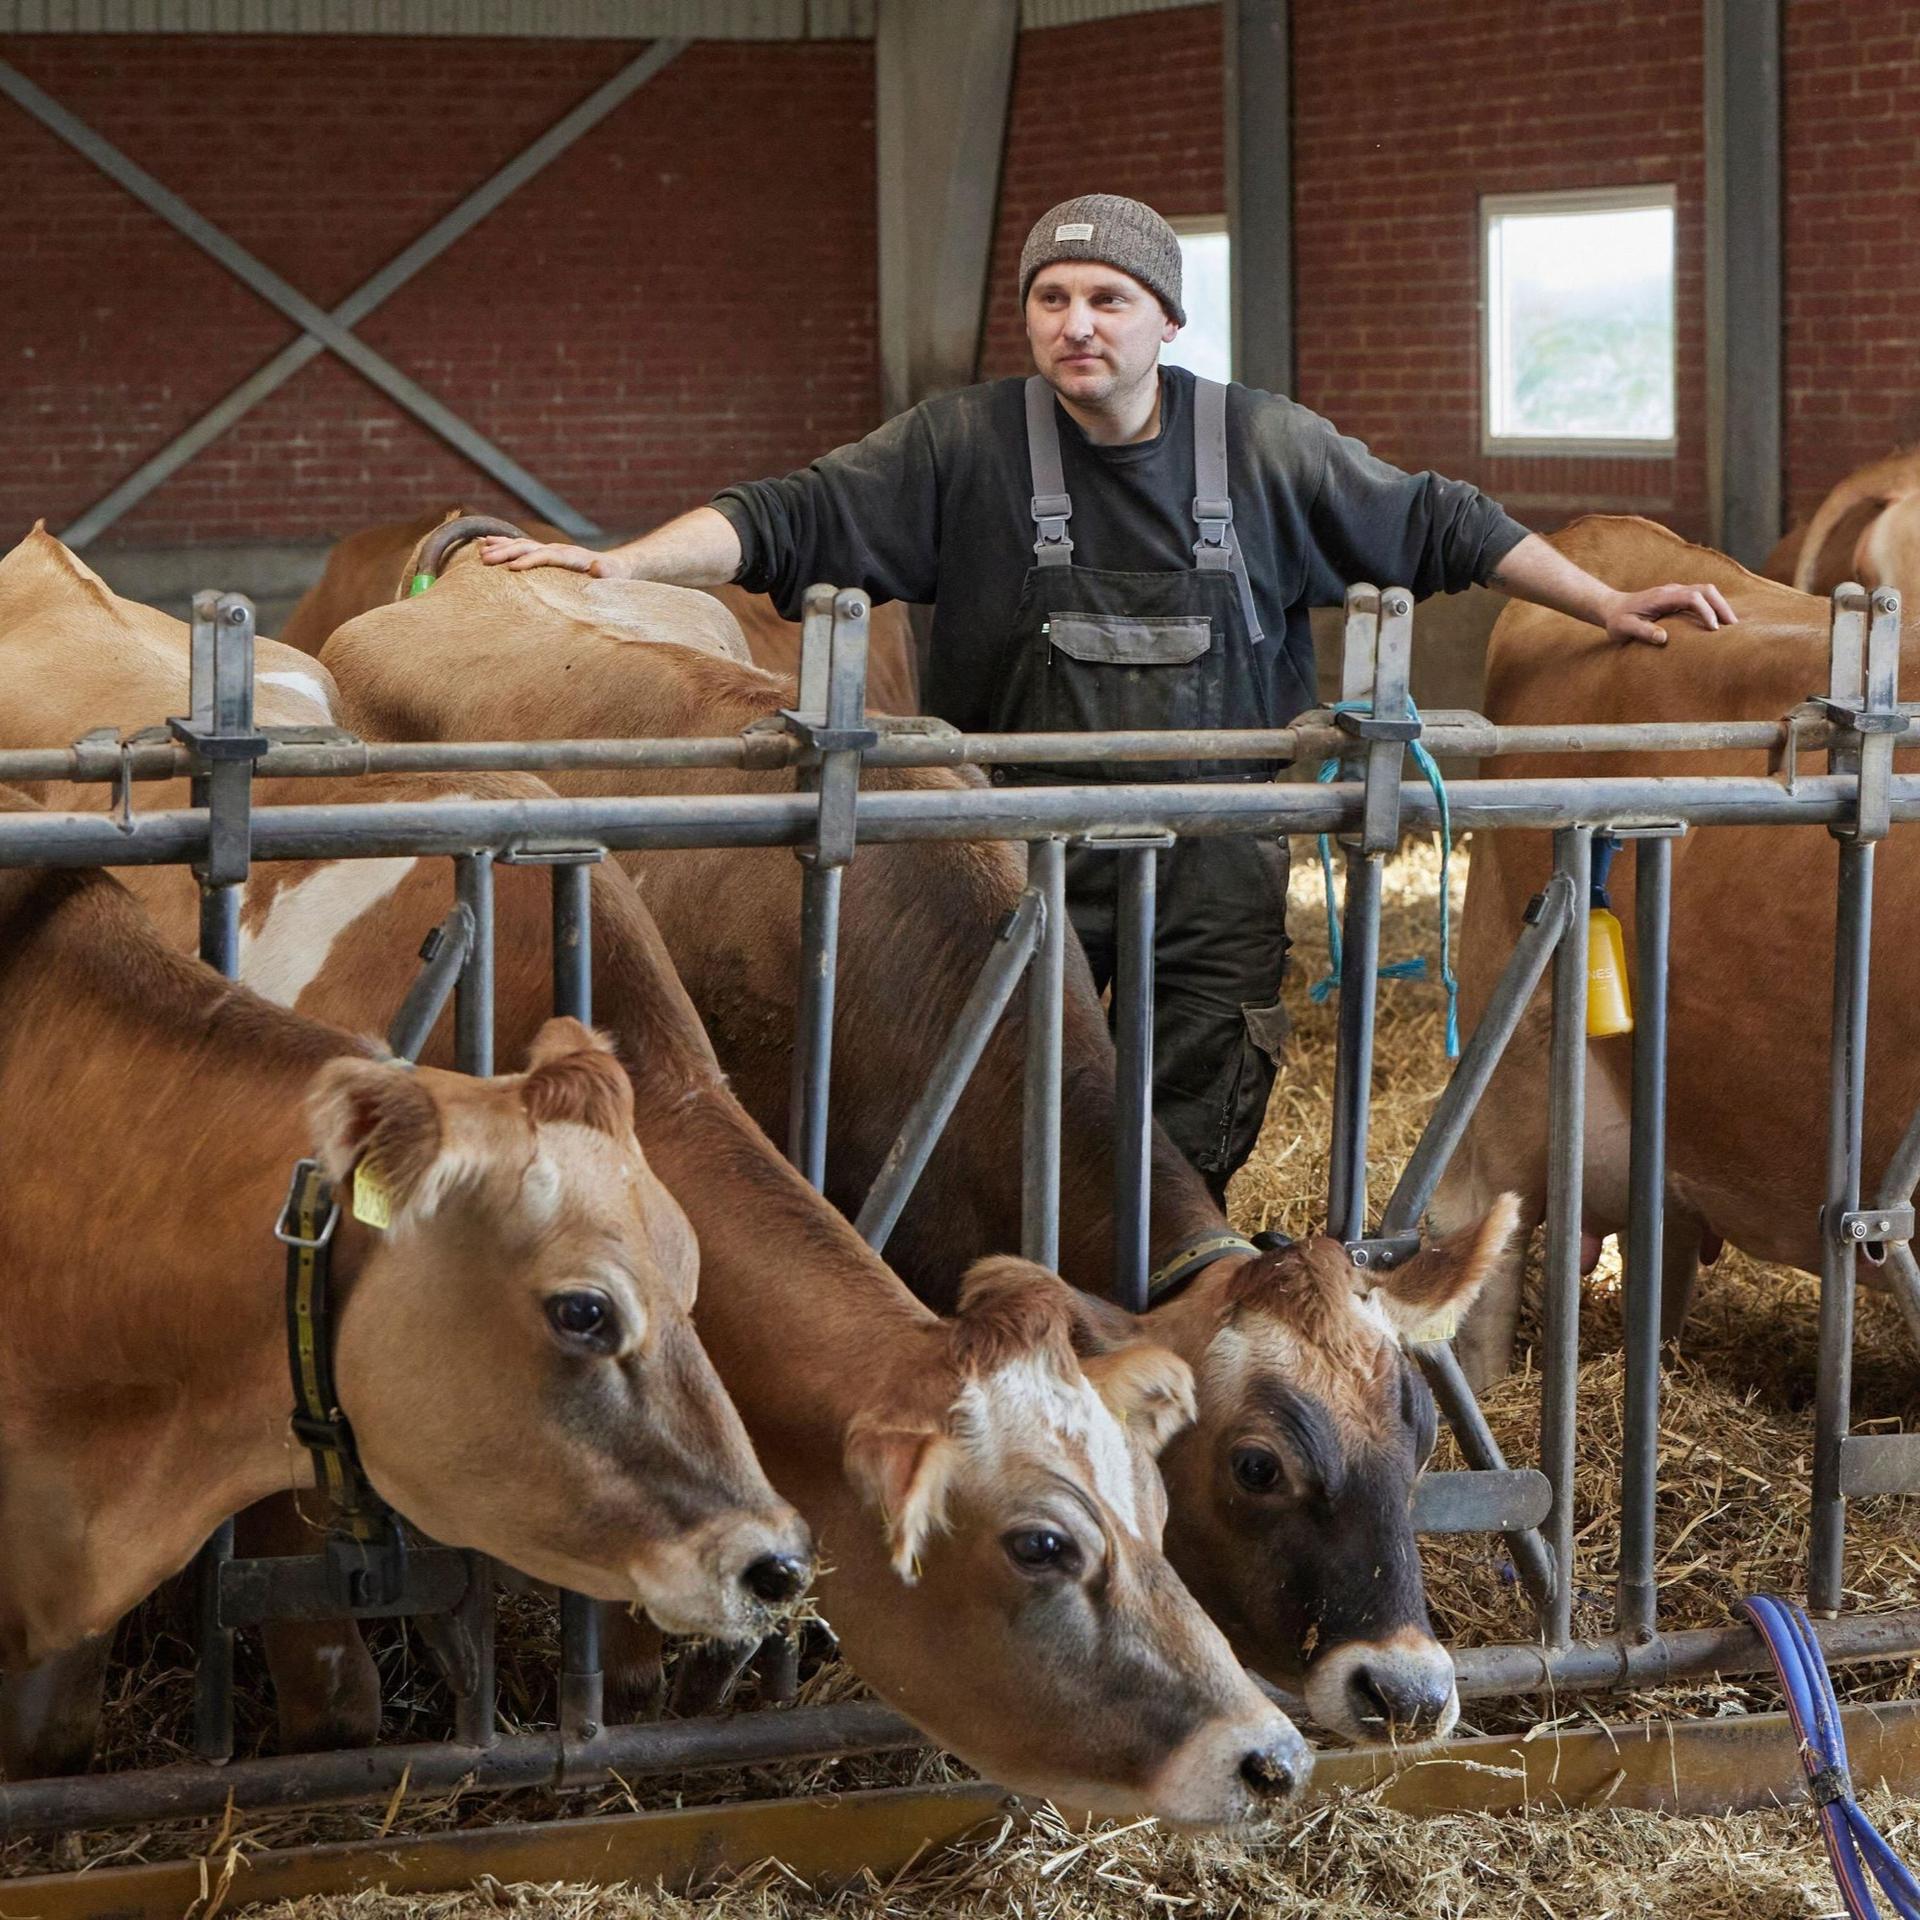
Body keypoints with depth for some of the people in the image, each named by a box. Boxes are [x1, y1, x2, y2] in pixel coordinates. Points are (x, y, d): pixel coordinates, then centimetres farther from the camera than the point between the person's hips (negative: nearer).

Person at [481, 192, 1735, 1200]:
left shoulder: (1267, 448, 2)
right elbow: (791, 521, -8)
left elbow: (1440, 526, 12)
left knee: (1185, 1168, 4)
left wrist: (1611, 607, 12)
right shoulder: (963, 447, -3)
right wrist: (618, 565, -21)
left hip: (1217, 875, 1)